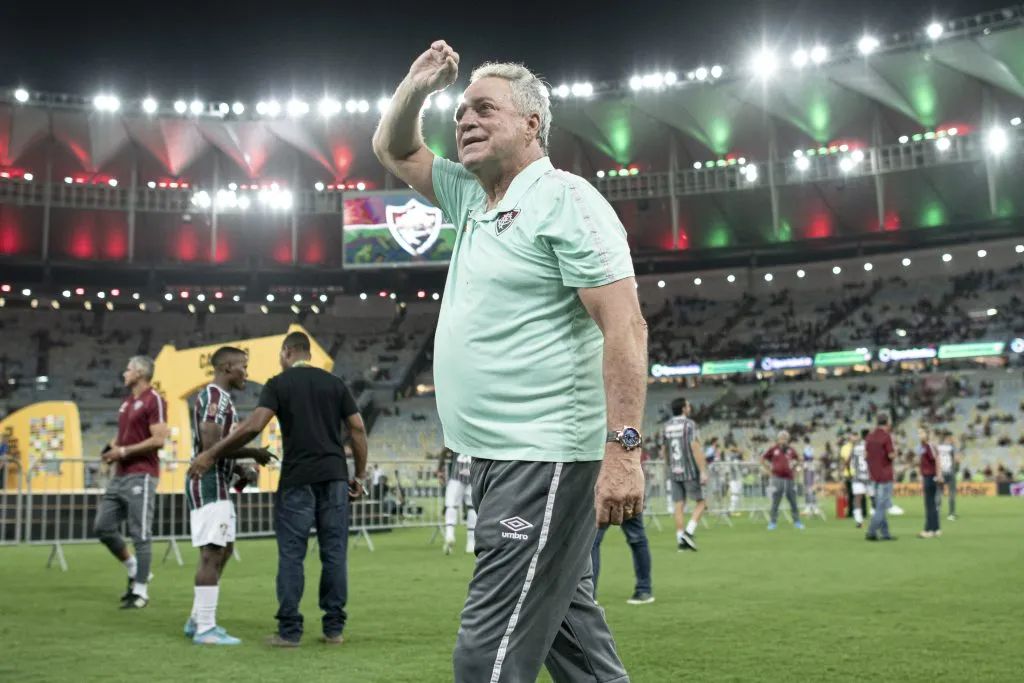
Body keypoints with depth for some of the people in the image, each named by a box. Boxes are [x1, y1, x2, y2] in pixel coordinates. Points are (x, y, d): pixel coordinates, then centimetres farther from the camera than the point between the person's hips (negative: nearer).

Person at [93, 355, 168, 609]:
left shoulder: (153, 400, -10)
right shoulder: (127, 402, 17)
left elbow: (159, 439, -18)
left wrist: (124, 451, -15)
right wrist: (112, 447, 7)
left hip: (140, 477, -9)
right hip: (119, 476, 9)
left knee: (140, 534, -4)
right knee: (102, 527, 10)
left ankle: (141, 591, 4)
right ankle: (134, 569, 25)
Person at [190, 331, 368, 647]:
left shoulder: (279, 384, 0)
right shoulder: (334, 383, 10)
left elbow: (254, 426, -13)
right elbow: (358, 429, 5)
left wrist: (211, 454, -7)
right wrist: (359, 475, 11)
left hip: (297, 479, -3)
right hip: (334, 477, 3)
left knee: (291, 555, 4)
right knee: (335, 553, 7)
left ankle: (289, 630, 7)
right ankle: (334, 628, 12)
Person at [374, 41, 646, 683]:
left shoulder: (564, 199, -9)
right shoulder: (472, 196, 16)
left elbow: (626, 327, -17)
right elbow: (394, 150, 30)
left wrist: (624, 448, -24)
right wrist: (417, 86, 11)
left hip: (545, 457, -9)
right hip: (496, 460, 9)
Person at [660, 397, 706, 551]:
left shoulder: (666, 426, 9)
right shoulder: (689, 424, -9)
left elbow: (664, 452, 14)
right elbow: (695, 448, -16)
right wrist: (703, 471, -17)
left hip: (674, 473, 5)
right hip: (690, 471, -5)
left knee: (679, 506, 6)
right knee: (701, 502, 7)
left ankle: (681, 540, 4)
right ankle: (689, 532, -7)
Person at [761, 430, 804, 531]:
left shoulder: (790, 450, 8)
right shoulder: (773, 449, -1)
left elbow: (797, 459, 26)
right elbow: (762, 459, 7)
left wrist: (795, 469, 13)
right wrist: (769, 470, 1)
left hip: (789, 479, 3)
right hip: (777, 478, -3)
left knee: (793, 502, 6)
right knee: (775, 502, 0)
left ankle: (797, 522, 14)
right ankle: (772, 522, 7)